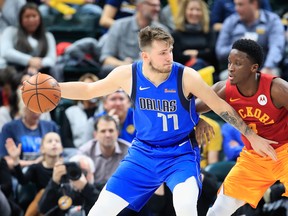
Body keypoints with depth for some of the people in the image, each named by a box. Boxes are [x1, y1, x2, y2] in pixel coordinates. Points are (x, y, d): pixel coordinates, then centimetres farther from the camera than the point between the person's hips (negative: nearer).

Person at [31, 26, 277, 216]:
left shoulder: (186, 77, -20)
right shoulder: (128, 75, -12)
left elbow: (221, 107, -8)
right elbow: (89, 90, 4)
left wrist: (252, 136, -4)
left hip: (181, 153, -3)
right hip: (143, 152, 3)